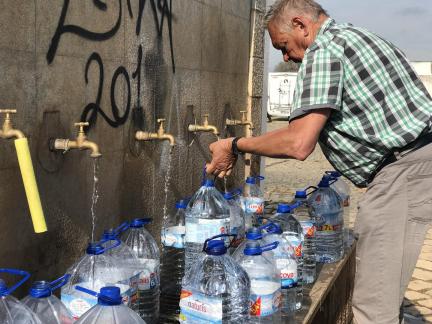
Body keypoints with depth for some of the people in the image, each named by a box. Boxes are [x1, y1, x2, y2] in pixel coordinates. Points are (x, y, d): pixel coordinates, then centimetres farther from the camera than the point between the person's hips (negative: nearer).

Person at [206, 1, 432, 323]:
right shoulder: (358, 37, 20)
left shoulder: (323, 49, -11)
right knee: (386, 295, 17)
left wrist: (236, 146, -6)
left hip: (401, 171, -10)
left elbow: (299, 144, -19)